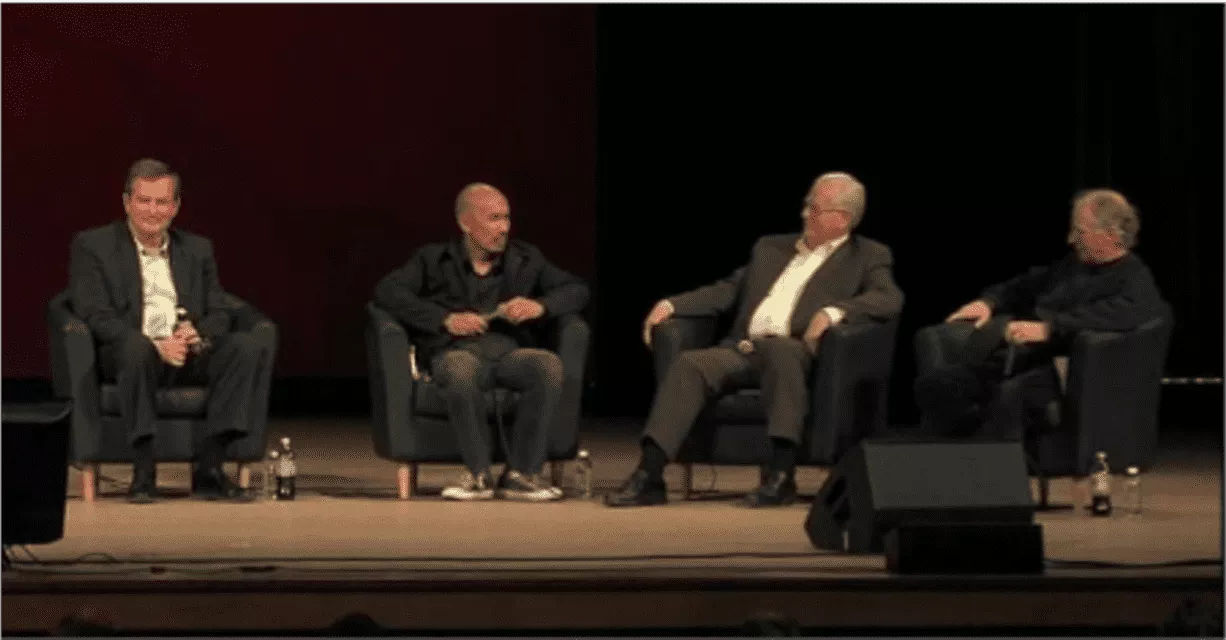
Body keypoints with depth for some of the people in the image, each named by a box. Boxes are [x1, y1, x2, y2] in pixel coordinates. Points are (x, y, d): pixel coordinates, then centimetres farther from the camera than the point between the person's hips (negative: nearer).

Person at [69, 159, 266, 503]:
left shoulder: (198, 250, 20)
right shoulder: (92, 246, 7)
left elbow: (218, 314, 14)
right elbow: (95, 315, -6)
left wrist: (199, 336, -13)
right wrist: (155, 346, -21)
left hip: (190, 357, 4)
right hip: (127, 356, -4)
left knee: (246, 346, -24)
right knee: (137, 345, -39)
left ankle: (208, 466, -25)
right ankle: (144, 470, -34)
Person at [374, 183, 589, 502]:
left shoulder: (526, 259, 21)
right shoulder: (433, 259, 13)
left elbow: (578, 290, 16)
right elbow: (387, 291, -1)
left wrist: (541, 306, -6)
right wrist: (445, 319, -13)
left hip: (511, 351, 2)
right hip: (457, 352, -2)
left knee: (549, 364, -33)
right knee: (460, 372, -40)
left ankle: (519, 475, -28)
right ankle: (479, 474, -27)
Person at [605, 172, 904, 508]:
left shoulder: (867, 256, 11)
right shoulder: (770, 248, 27)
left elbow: (889, 299, -6)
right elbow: (727, 291, 27)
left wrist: (834, 311, -23)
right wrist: (671, 304, 10)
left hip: (797, 354, -5)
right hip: (744, 350, 5)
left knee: (778, 348, -40)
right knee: (690, 364, -25)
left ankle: (781, 473, -43)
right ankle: (648, 476, -31)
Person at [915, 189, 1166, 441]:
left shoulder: (1135, 279, -2)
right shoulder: (1073, 263, 26)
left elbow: (1120, 314, -24)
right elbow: (1026, 285, 41)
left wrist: (1048, 328, -34)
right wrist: (988, 301, 19)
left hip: (1065, 367, -9)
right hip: (1021, 356, 9)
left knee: (1009, 400, -40)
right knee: (936, 384, -13)